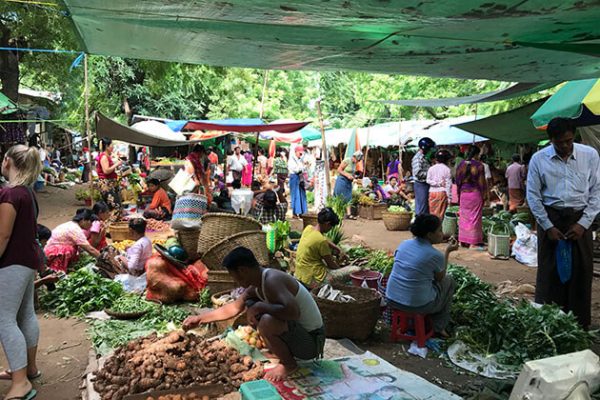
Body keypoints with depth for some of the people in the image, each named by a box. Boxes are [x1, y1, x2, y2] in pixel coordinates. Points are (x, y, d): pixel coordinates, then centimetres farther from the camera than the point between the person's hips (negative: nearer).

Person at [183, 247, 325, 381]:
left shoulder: (272, 280, -27)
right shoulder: (256, 285, 3)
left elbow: (293, 312, -41)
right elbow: (234, 308, 17)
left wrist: (260, 307, -27)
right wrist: (200, 318, 21)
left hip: (311, 340, -9)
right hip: (296, 330, 9)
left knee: (267, 322, -34)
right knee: (250, 306, 9)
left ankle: (289, 364, -4)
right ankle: (280, 350, 16)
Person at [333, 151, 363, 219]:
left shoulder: (354, 163, 11)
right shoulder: (347, 161, -14)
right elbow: (339, 170, -14)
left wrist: (352, 177, 4)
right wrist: (347, 175, -20)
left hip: (348, 182, 8)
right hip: (342, 180, -8)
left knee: (348, 198, 3)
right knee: (339, 198, -3)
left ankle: (348, 214, 2)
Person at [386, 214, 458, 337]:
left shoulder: (403, 244, 1)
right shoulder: (435, 255, -14)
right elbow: (439, 278, 6)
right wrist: (448, 252, 10)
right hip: (418, 305, -5)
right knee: (449, 281, 20)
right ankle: (438, 327, 23)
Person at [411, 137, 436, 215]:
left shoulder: (424, 157, 16)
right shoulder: (418, 158, -15)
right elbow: (418, 173, -24)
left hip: (425, 184, 10)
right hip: (421, 185, -10)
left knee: (426, 207, 14)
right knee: (421, 209, -6)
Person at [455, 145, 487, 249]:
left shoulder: (461, 164, 2)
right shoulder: (479, 165, -10)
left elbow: (458, 181, 6)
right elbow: (481, 182, -8)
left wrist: (459, 194, 15)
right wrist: (483, 196, 0)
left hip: (463, 193, 4)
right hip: (475, 193, -4)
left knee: (464, 217, 11)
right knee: (475, 217, 1)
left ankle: (463, 240, 17)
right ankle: (473, 243, 3)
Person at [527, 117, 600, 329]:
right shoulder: (539, 159, -3)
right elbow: (533, 195, 0)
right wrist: (548, 226, -5)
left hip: (580, 219, 1)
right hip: (551, 218, -1)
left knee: (581, 273, 5)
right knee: (549, 273, 2)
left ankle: (580, 326, 19)